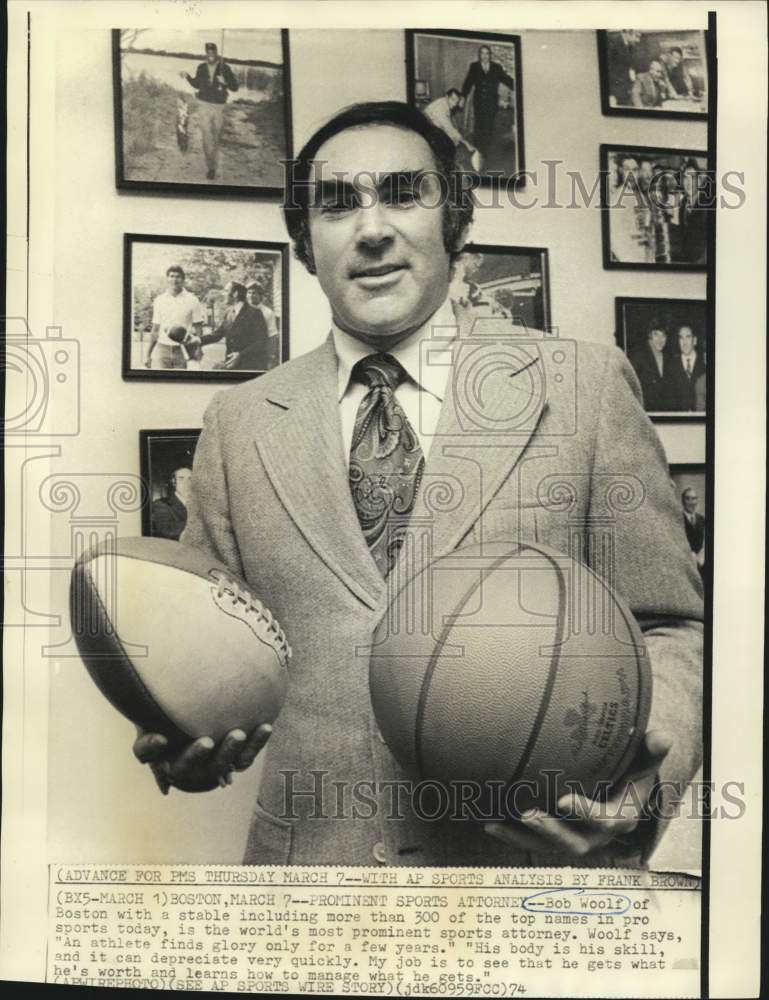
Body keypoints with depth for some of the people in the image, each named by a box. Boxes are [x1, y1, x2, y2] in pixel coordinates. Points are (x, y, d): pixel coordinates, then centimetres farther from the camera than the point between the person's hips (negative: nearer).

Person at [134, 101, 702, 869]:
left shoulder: (585, 388, -4)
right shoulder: (237, 424, 2)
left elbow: (665, 629, -2)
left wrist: (639, 774, -20)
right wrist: (181, 735, -12)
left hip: (534, 855, -1)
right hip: (303, 850, 2)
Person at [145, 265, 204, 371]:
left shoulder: (192, 300, 2)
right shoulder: (159, 300, 9)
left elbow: (198, 327, 4)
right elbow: (155, 329, 14)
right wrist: (148, 355, 12)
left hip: (182, 351, -1)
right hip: (162, 349, 1)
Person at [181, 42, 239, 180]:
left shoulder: (225, 68, -4)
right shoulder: (201, 68, 2)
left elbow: (235, 87, -5)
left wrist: (225, 82, -22)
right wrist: (187, 77, 3)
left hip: (219, 106, 0)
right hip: (204, 105, 0)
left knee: (216, 137, 9)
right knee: (207, 137, -8)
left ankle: (213, 167, 23)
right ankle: (211, 166, -4)